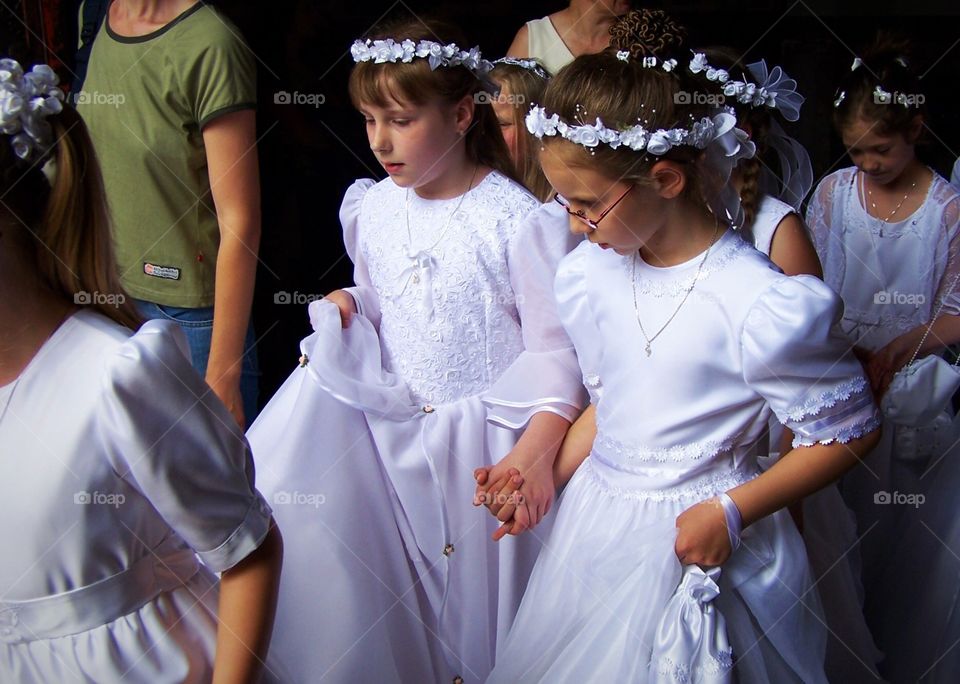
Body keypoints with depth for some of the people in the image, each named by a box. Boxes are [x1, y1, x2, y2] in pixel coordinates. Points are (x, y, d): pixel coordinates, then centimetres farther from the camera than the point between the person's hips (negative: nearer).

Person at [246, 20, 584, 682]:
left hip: (485, 438, -4)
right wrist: (347, 308, -5)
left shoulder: (520, 221, -15)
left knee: (475, 602, 5)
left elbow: (556, 349, -13)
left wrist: (537, 448, -26)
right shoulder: (372, 210, 3)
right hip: (389, 423, 5)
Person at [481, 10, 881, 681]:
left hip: (693, 539, -6)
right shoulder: (594, 273, -2)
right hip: (596, 517, 7)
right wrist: (548, 473, 2)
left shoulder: (760, 305, -24)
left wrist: (733, 511, -18)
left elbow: (850, 430, -14)